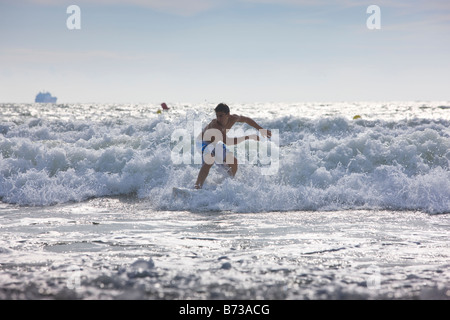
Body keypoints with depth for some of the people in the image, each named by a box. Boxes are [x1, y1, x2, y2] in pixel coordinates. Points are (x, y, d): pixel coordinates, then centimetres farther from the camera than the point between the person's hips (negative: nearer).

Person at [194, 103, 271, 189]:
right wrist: (247, 137, -50)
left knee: (233, 161, 6)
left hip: (217, 143, 7)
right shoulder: (215, 125, -41)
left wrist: (261, 130, 6)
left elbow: (246, 119, 3)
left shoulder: (233, 119, -19)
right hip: (205, 143, -7)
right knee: (209, 162, -35)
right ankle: (197, 186, -38)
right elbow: (226, 141, -49)